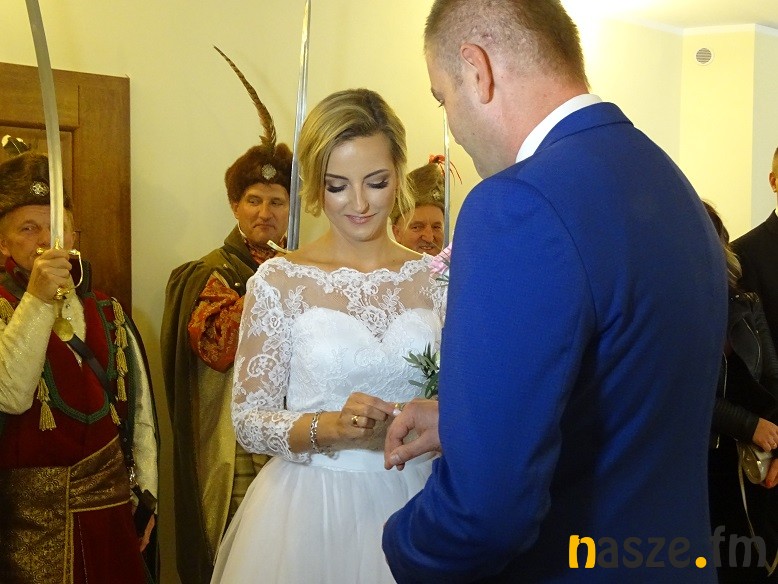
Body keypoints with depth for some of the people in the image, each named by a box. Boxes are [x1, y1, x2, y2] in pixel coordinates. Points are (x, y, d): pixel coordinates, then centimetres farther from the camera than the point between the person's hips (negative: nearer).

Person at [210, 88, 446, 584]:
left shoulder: (435, 279, 1)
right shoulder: (280, 281, -5)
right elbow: (248, 421, -5)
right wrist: (330, 427, -22)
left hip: (411, 506, 2)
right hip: (309, 510, -2)